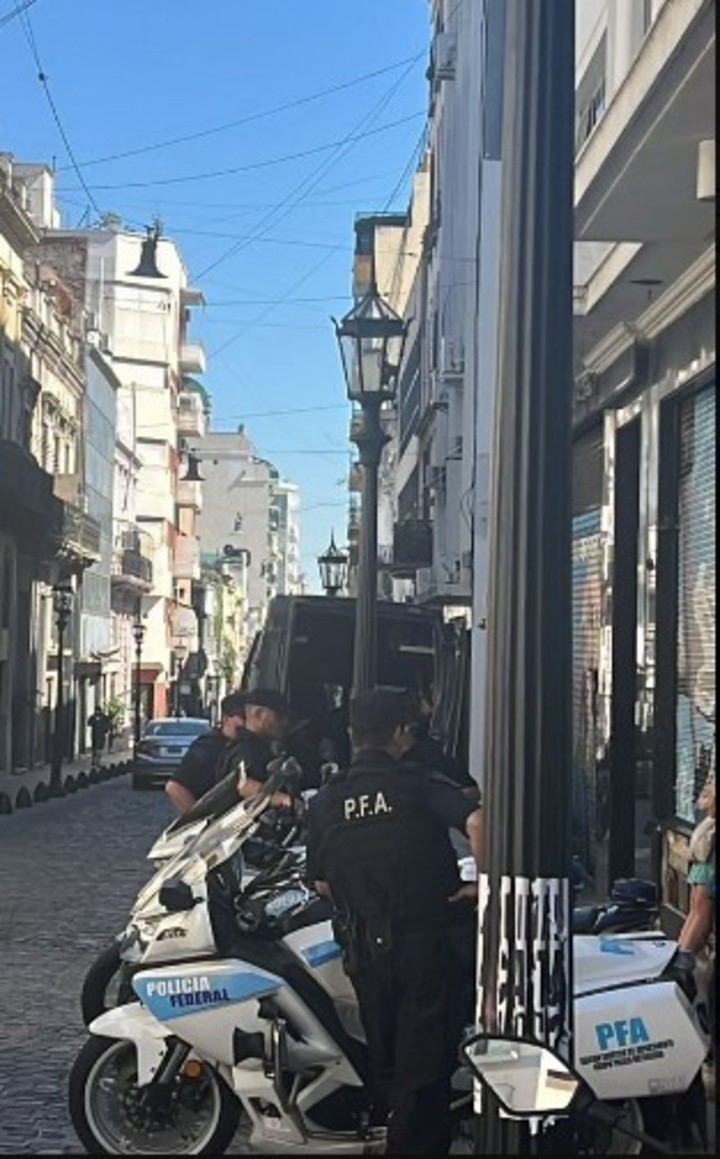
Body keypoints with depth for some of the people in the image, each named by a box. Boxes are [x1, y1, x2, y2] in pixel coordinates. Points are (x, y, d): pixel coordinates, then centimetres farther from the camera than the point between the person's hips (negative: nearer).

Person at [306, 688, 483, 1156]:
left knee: (384, 1059, 19)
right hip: (425, 942, -4)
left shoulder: (325, 800, 5)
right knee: (425, 1064, 5)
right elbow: (477, 822, -24)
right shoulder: (422, 785, -7)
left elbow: (322, 884, 10)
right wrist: (484, 882, -11)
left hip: (362, 948, 4)